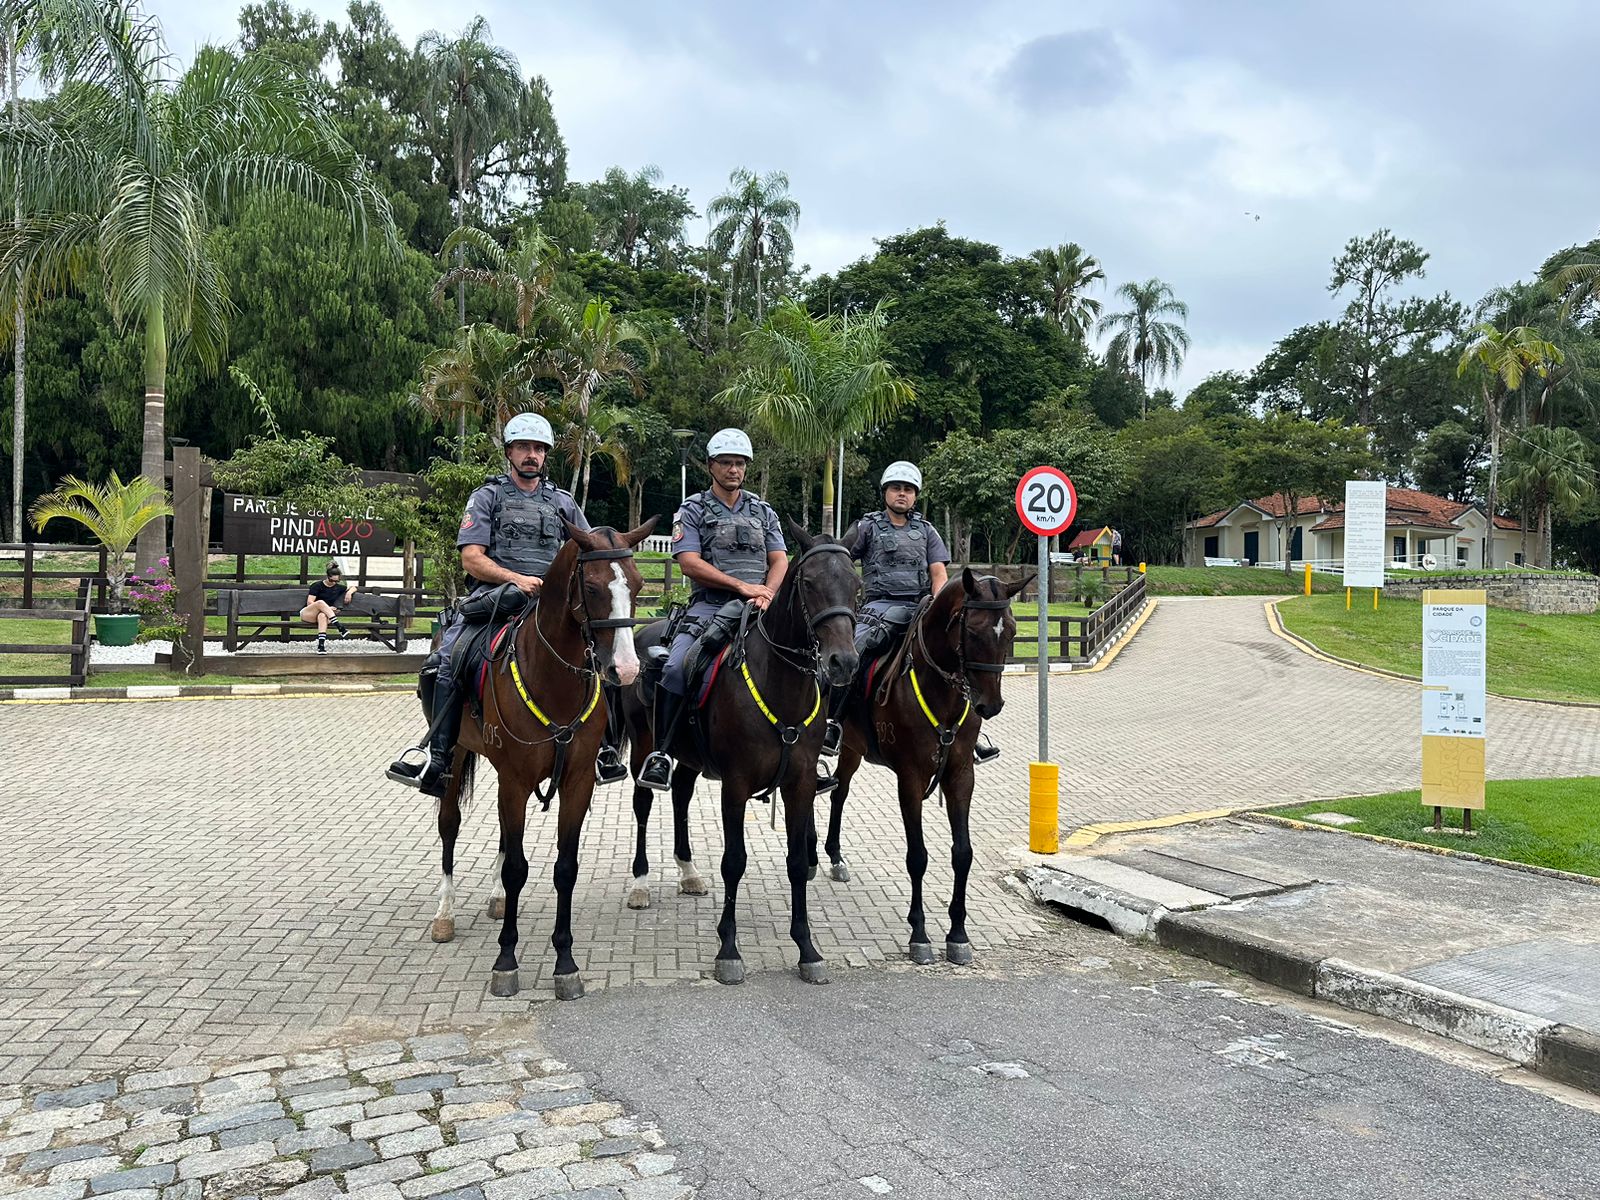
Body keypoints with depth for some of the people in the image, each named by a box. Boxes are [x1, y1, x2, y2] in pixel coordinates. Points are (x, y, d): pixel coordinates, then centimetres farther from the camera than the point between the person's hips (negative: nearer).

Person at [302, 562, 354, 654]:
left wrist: (349, 592, 1)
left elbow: (353, 587, 25)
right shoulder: (317, 585, -2)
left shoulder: (338, 588, 12)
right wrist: (327, 608, -18)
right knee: (320, 602, -36)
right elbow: (309, 602, -9)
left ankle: (321, 645, -55)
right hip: (307, 614, -3)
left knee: (322, 616, -38)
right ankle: (340, 627, -45)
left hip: (324, 615, 3)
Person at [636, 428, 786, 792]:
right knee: (676, 667, -27)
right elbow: (689, 562, -5)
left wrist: (767, 592, -12)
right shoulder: (693, 511, 8)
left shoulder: (763, 512, 19)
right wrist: (742, 586, -12)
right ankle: (661, 752, -17)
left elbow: (780, 560, 11)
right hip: (710, 604, -3)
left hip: (758, 607, 3)